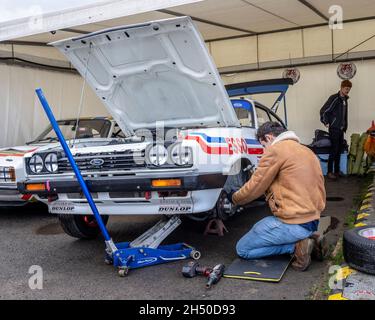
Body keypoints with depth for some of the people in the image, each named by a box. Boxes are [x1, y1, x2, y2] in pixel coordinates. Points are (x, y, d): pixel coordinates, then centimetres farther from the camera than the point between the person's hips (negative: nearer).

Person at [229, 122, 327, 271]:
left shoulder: (276, 150, -10)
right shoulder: (306, 151, 16)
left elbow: (254, 187, -6)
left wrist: (234, 198, 11)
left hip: (294, 222, -9)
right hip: (312, 220, 9)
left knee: (242, 249, 4)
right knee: (257, 229, 27)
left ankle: (297, 246, -6)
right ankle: (308, 239, 10)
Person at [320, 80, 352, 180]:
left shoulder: (345, 99, 12)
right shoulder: (334, 98, -12)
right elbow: (323, 111, -15)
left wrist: (345, 127, 14)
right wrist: (326, 122, -11)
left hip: (341, 129, 8)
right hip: (334, 129, -8)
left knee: (339, 150, 10)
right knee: (334, 150, -7)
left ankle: (337, 170, 18)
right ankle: (330, 172, 1)